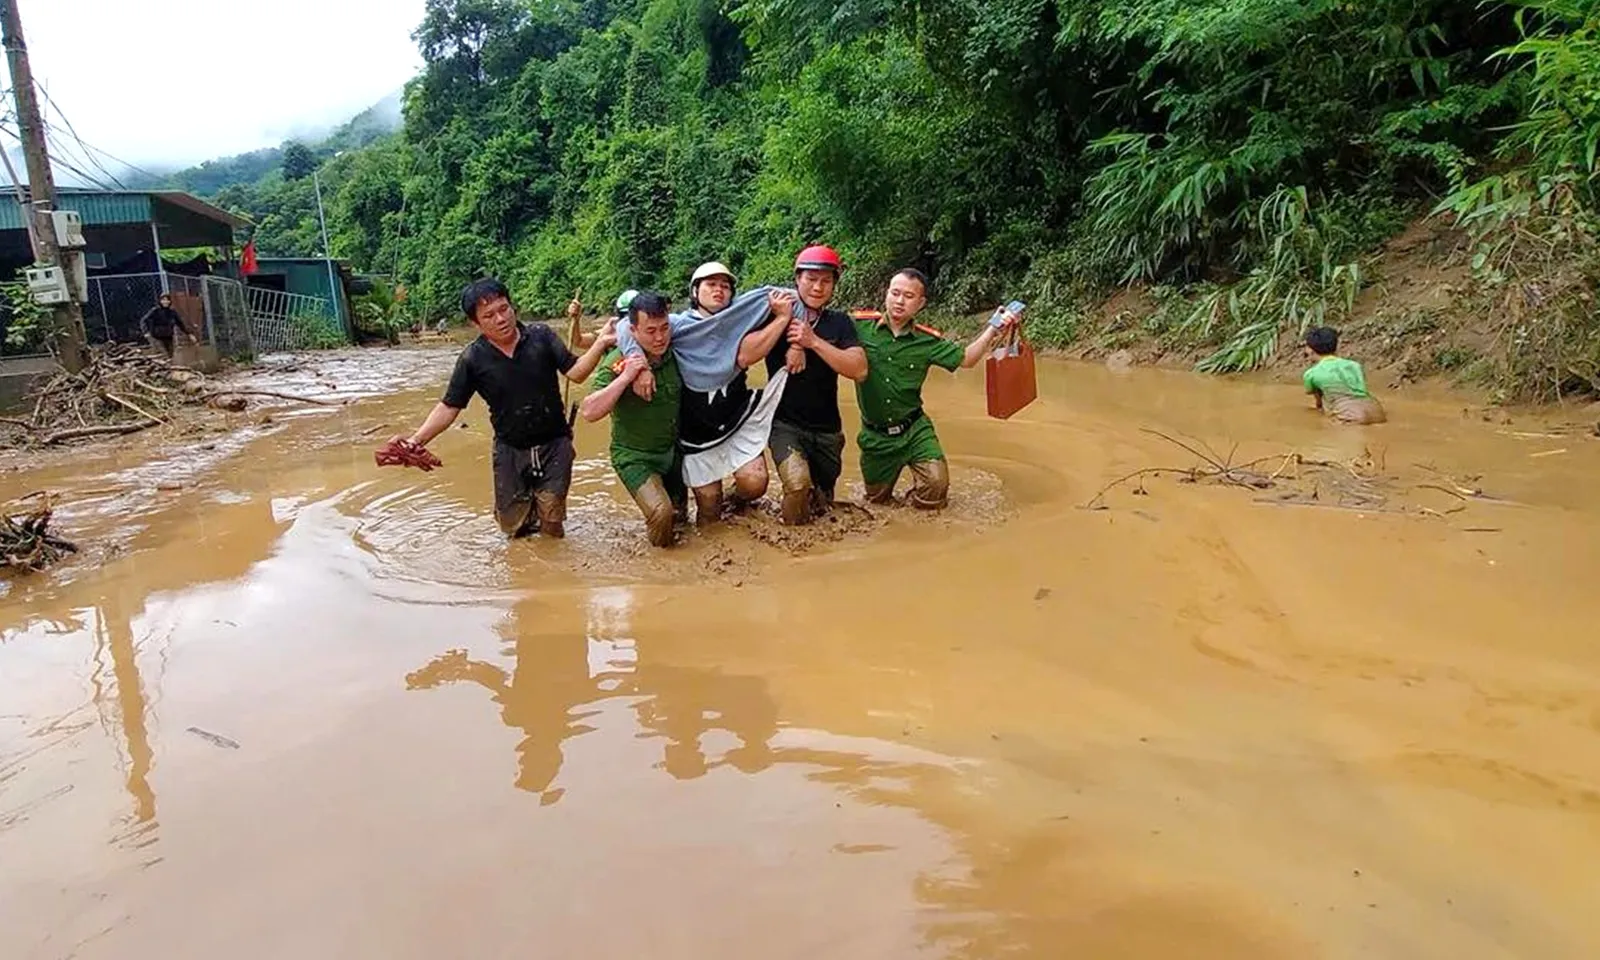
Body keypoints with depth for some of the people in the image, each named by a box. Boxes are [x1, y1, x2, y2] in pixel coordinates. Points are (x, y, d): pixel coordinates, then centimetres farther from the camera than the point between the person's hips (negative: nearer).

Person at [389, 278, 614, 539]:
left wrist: (600, 344, -24)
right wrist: (417, 440, -18)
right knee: (512, 524, 9)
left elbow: (575, 373, -9)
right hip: (510, 449, 1)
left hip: (554, 444, -1)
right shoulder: (473, 359, -9)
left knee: (552, 519, -3)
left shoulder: (540, 336, -8)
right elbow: (449, 407, -5)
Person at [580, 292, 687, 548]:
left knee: (679, 515, 19)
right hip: (635, 456, -5)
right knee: (661, 512, -26)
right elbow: (588, 412, -30)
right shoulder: (617, 362, -22)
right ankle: (659, 551, 0)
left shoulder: (675, 352, -9)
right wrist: (625, 377, -36)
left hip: (673, 450, 5)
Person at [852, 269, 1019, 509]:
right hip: (875, 436, 0)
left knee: (936, 484, -19)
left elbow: (965, 359, 2)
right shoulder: (859, 325, -10)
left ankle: (912, 507, 17)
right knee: (877, 500, 14)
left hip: (914, 430, 1)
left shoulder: (927, 341, -3)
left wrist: (993, 330, -11)